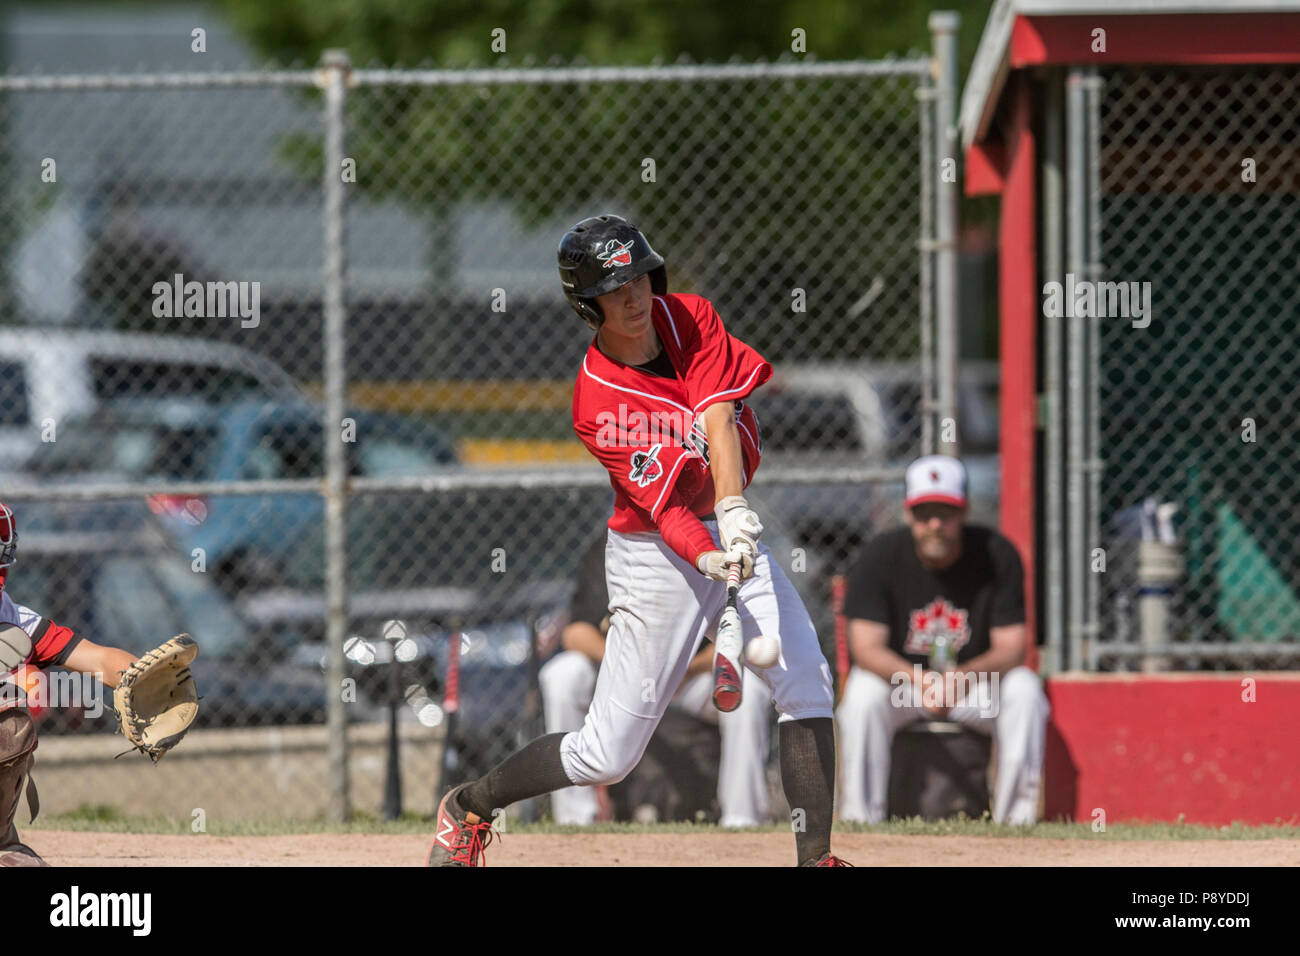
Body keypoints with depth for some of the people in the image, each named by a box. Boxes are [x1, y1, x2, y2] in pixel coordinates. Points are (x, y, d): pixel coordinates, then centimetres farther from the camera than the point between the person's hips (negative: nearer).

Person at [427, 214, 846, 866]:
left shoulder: (690, 319, -6)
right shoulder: (595, 402, -19)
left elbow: (719, 421, -20)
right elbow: (660, 503, -23)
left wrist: (734, 511, -36)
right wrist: (709, 559, -42)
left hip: (732, 531, 5)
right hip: (657, 557, -5)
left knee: (807, 684, -14)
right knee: (606, 756, -1)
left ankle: (815, 859, -13)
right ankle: (467, 808, 22)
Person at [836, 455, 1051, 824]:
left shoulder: (997, 556, -13)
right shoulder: (880, 556, -13)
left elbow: (1011, 649, -16)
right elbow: (866, 648, -19)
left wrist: (964, 677, -38)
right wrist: (919, 680, -39)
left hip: (976, 686, 1)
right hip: (899, 679, -1)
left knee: (1023, 688, -29)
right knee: (863, 693, -33)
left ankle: (1017, 817, -22)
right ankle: (859, 817, -25)